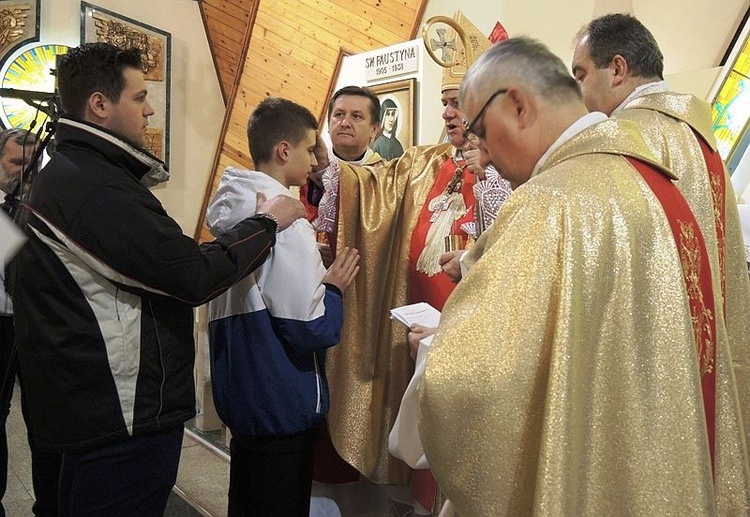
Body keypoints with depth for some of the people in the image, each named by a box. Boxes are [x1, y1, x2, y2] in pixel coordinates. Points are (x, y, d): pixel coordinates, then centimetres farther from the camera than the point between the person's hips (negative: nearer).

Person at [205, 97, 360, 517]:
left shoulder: (232, 212, 4)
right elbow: (312, 330, -24)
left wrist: (314, 273, 9)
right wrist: (334, 288, -7)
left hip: (241, 401, 8)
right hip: (283, 408, -8)